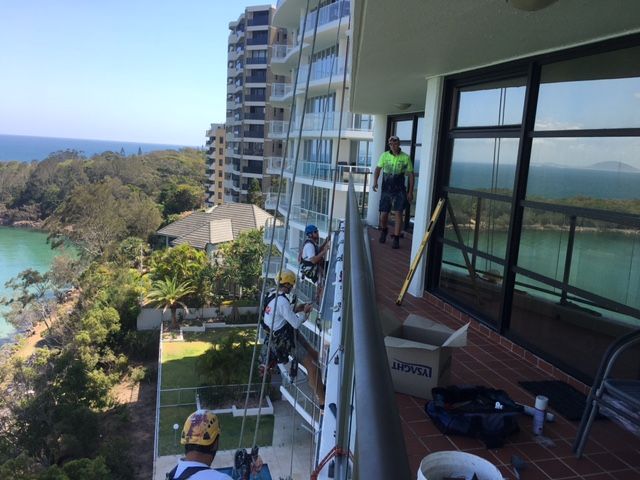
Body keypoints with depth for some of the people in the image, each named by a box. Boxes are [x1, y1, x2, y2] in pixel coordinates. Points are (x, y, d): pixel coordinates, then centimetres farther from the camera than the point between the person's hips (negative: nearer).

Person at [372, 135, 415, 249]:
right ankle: (384, 230, 36)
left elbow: (411, 174, 1)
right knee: (383, 214, 5)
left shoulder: (406, 157, -3)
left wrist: (410, 192, -2)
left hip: (399, 191, -2)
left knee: (398, 214, -8)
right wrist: (375, 182, -16)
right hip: (386, 190, 2)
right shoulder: (384, 155, 1)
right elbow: (378, 169, 3)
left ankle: (396, 239, -2)